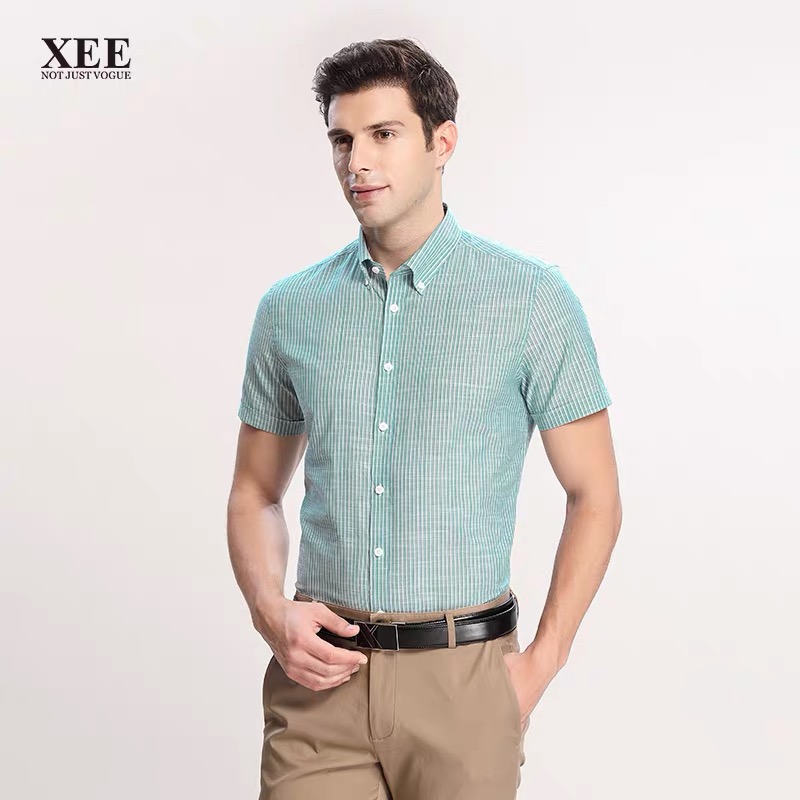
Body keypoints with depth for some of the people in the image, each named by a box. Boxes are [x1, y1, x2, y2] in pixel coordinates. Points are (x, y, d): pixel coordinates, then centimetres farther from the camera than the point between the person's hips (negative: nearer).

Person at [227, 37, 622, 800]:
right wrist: (271, 614, -3)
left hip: (463, 679, -2)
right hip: (320, 681, 2)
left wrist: (540, 664, -4)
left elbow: (594, 497, 1)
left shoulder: (534, 299, -4)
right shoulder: (288, 308, 5)